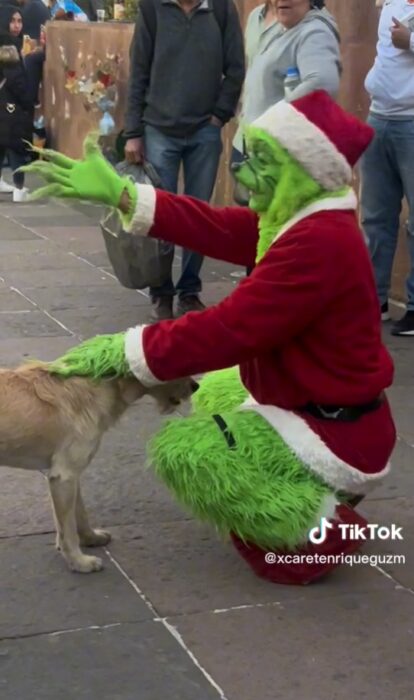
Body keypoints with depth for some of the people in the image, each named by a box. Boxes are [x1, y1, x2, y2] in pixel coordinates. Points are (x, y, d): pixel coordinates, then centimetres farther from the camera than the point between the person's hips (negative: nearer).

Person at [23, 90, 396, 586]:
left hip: (337, 435, -10)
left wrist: (123, 350, -23)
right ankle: (316, 491, 19)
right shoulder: (302, 219, 3)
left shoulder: (320, 242, -29)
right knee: (211, 395, 28)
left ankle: (319, 526, -3)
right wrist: (118, 192, -3)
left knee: (178, 450, -12)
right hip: (314, 407, 10)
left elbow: (230, 329, -30)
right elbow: (214, 227, 2)